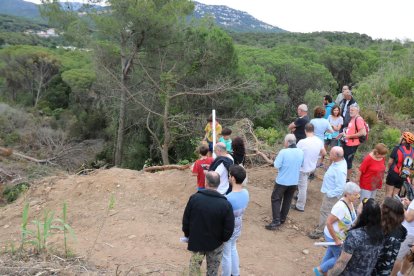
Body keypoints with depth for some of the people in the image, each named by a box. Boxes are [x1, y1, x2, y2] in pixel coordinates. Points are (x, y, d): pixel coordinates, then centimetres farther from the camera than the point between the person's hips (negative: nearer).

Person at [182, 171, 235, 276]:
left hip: (196, 241, 1)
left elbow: (185, 220, -8)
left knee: (194, 267, 23)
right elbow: (229, 229, -16)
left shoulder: (194, 198, -18)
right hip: (216, 244, -1)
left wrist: (188, 235, 9)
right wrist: (222, 239, 5)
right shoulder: (225, 204, -21)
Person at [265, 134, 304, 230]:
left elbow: (276, 165, -17)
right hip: (294, 182, 5)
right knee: (287, 200, 18)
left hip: (282, 181, -5)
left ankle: (276, 221, 1)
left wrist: (277, 158, -1)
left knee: (276, 200, 6)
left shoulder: (283, 152, -22)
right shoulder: (301, 152, -3)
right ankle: (282, 219, 29)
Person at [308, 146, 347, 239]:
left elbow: (340, 188, -31)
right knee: (325, 210, 26)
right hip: (329, 192, 9)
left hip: (331, 195, -9)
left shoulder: (340, 170, -35)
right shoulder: (339, 161, -6)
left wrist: (329, 194, -20)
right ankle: (323, 225, 45)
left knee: (325, 212, 6)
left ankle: (320, 231, 22)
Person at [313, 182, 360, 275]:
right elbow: (328, 223, -30)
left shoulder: (350, 203, -6)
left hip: (341, 236, 8)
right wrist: (336, 240, -22)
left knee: (330, 255, 23)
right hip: (333, 237, -8)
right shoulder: (340, 206, -33)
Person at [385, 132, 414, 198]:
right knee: (395, 194, 16)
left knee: (388, 194, 6)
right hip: (403, 177, 4)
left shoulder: (397, 148, -15)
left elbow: (390, 162, -10)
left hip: (393, 174, -4)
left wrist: (389, 169, 9)